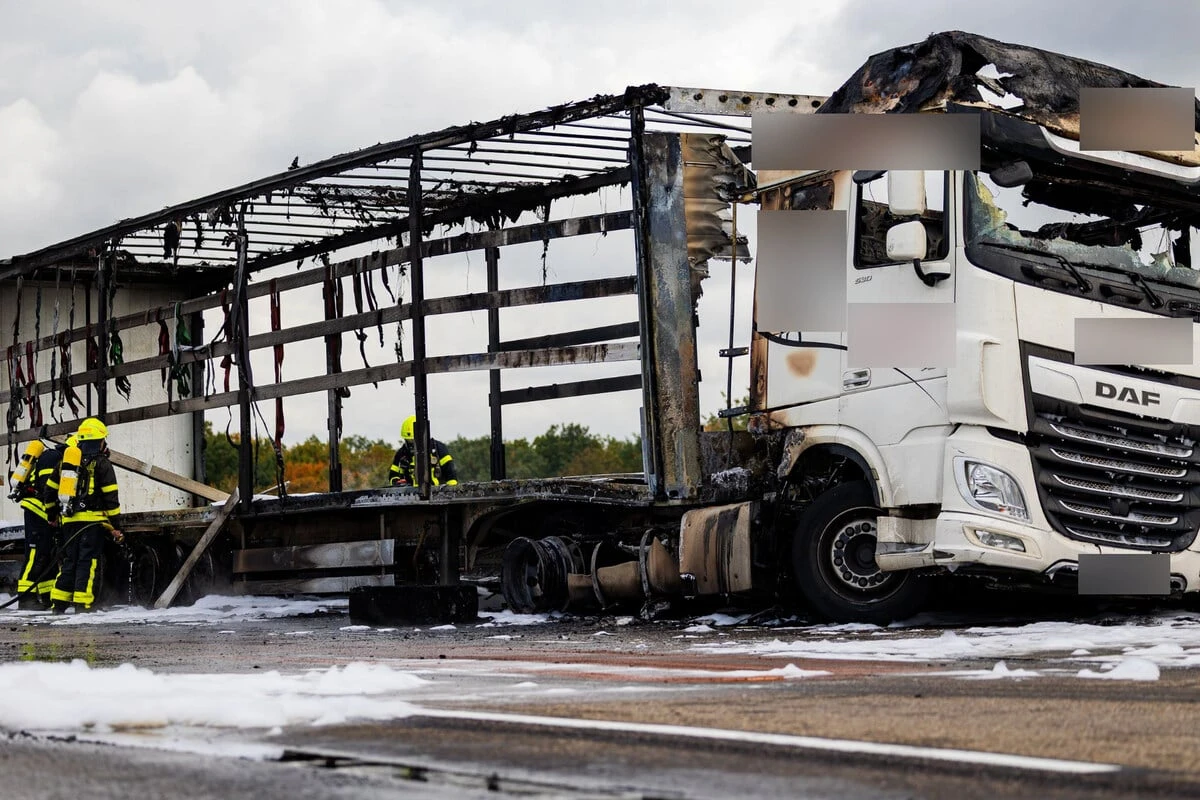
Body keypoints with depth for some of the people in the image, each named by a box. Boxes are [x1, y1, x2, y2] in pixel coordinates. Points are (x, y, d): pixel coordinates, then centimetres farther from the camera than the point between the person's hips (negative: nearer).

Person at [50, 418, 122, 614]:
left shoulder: (67, 460, 16)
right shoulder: (102, 463, -2)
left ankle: (59, 602, 9)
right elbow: (111, 497, -6)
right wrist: (116, 525, -3)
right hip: (92, 519, -5)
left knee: (69, 560, 12)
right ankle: (82, 603, -11)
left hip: (69, 520, 5)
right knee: (87, 561, -5)